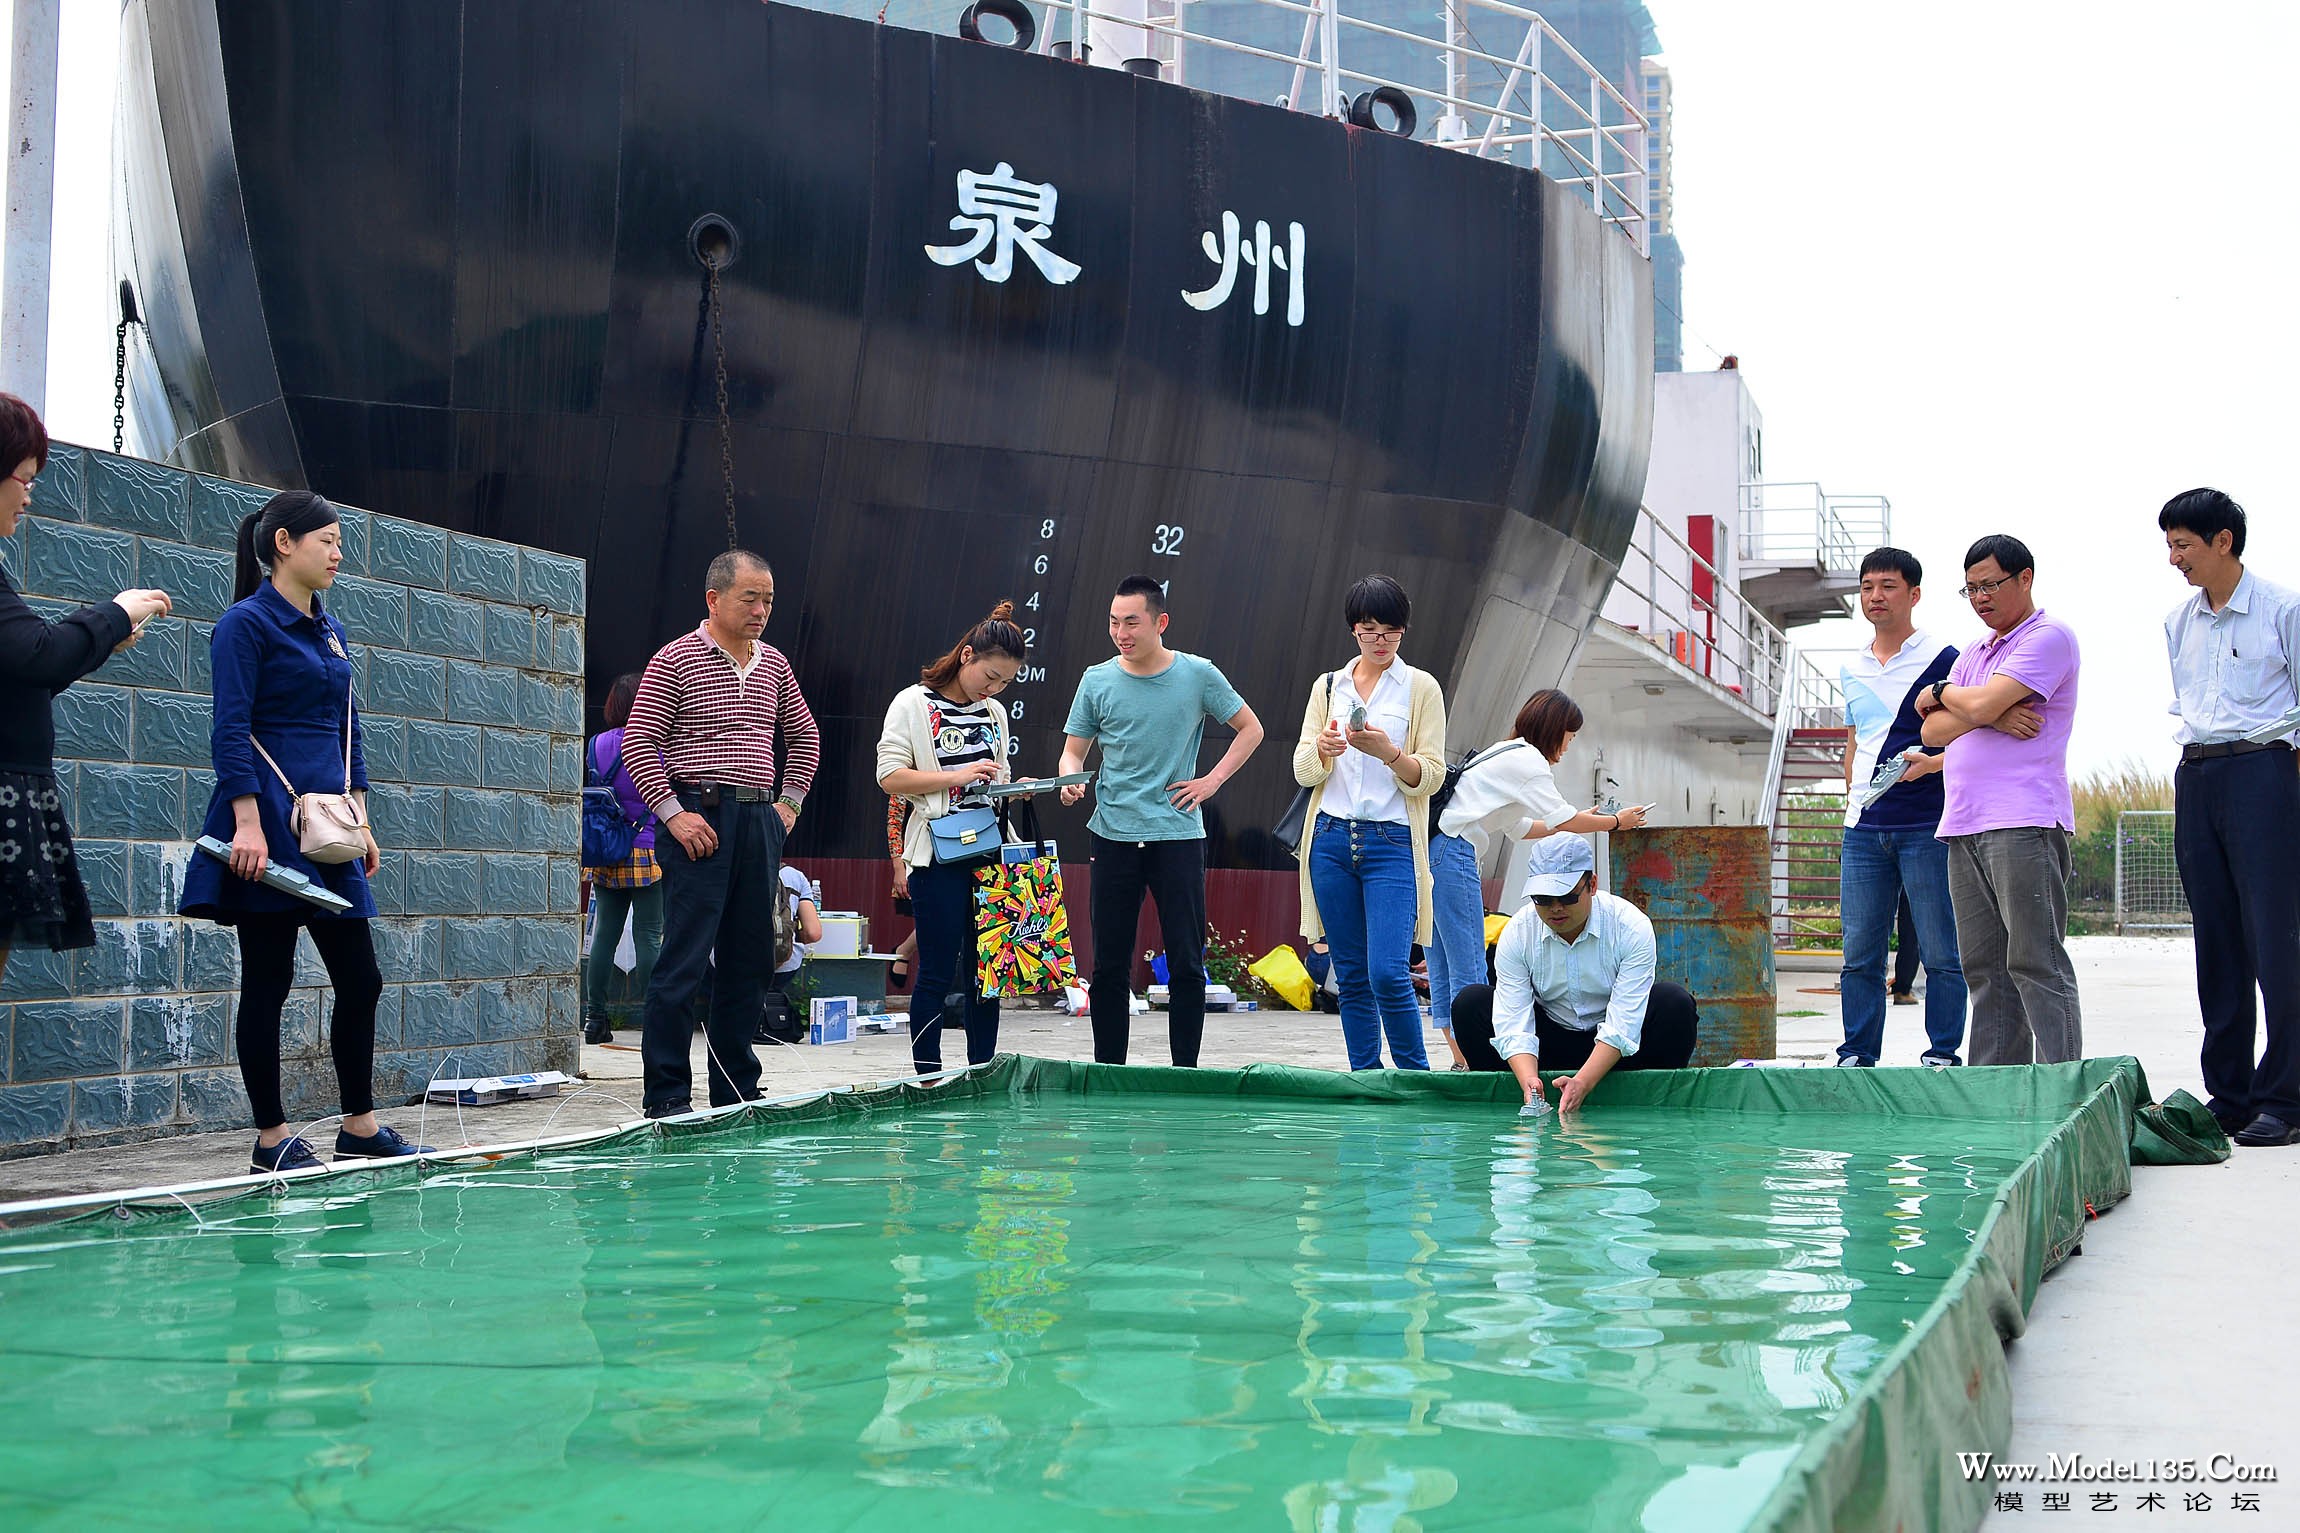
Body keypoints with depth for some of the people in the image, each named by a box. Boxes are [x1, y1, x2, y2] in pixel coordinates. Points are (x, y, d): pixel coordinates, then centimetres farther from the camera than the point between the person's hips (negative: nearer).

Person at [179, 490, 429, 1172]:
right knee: (268, 983, -1)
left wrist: (361, 822, 16)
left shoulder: (331, 632, 17)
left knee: (359, 979, 7)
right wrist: (248, 823, -21)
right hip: (271, 825, -8)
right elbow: (230, 732, -13)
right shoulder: (246, 623, -6)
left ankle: (359, 1126, 17)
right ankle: (272, 1137, 7)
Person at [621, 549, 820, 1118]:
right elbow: (638, 741, -7)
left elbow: (804, 735, 28)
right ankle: (666, 1094, -3)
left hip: (761, 822, 7)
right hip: (701, 821, -7)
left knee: (750, 960, 9)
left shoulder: (773, 664, 14)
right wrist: (672, 813, -13)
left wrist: (790, 800, 17)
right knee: (684, 960, -8)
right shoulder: (676, 659, -4)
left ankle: (736, 1090, 17)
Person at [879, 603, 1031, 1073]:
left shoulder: (994, 712, 16)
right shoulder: (913, 704, -3)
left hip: (990, 853, 6)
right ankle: (927, 1079, 3)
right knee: (938, 973, -4)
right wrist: (957, 776, -16)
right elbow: (890, 776, -10)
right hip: (939, 857, -6)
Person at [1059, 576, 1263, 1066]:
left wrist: (1213, 780, 1)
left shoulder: (1198, 675, 1)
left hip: (1178, 837, -1)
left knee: (1187, 965, -1)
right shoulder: (1097, 681, 4)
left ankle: (1185, 1072, 8)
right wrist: (1071, 780, -14)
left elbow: (1251, 730, 12)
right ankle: (1108, 1075, 13)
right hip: (1113, 837, 1)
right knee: (1109, 966, 4)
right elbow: (1073, 750, 8)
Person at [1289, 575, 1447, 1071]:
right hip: (1332, 840, 3)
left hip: (1392, 843, -3)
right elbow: (1303, 772, 7)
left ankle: (1416, 1078, 3)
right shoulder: (1328, 686, 13)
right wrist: (1322, 749, -15)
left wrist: (1388, 752, -20)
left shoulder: (1421, 687, 4)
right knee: (1351, 975, 6)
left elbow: (1430, 776, -2)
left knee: (1388, 973, -14)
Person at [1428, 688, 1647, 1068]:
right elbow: (1564, 819, -1)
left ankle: (1461, 1063, 7)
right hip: (1452, 854, -10)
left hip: (1437, 851, 10)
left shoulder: (1506, 754, 25)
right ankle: (1468, 1063, -11)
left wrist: (1578, 819, 33)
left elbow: (1520, 828, 30)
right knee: (1469, 971, -10)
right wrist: (1616, 821, 13)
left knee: (1443, 971, 6)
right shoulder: (1526, 759, -4)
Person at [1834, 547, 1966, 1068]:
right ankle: (1856, 1057, 11)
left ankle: (1942, 1055, 6)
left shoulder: (1942, 659, -2)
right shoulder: (1852, 668, 16)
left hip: (1927, 828, -5)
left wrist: (1931, 763, -19)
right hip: (1864, 829, 5)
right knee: (1859, 955, 5)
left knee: (1941, 954, -1)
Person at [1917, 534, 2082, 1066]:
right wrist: (1990, 715, -5)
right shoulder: (1973, 655, 24)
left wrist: (1942, 692, 7)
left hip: (2023, 823, -8)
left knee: (2035, 962, -10)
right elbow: (1933, 731, 13)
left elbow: (1983, 703, -14)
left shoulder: (2049, 637, -3)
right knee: (1983, 968, 7)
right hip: (1963, 824, 8)